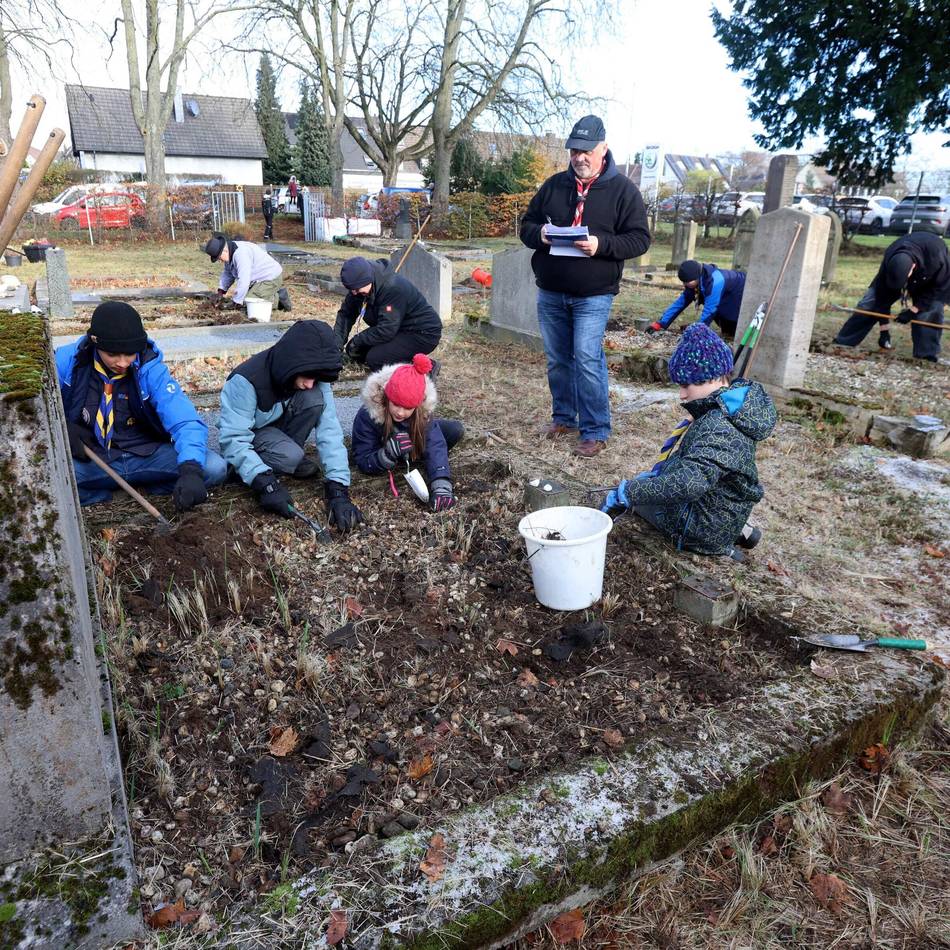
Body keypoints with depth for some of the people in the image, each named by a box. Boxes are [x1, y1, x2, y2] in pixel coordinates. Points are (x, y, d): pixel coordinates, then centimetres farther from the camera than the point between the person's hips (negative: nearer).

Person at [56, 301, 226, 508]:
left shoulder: (150, 369, -13)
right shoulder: (67, 360, -10)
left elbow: (185, 422, -23)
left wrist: (191, 469, -41)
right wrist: (63, 427, -15)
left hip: (146, 457, 0)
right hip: (89, 460, 0)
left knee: (214, 468, -23)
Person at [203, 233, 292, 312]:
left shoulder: (240, 253, -28)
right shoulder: (230, 253, 4)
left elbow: (244, 281, -30)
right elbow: (228, 273, 17)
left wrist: (237, 301, -23)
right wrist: (221, 290, 3)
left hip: (271, 278, -11)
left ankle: (279, 299, -4)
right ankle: (277, 294, 18)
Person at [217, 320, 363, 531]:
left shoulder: (314, 380, -22)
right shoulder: (246, 380, -33)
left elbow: (329, 430, -28)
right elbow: (234, 438, -33)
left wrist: (338, 490, -36)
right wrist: (266, 483, -43)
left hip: (280, 423, 5)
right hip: (251, 432, -4)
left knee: (314, 399, -26)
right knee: (290, 456, -35)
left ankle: (288, 454, -3)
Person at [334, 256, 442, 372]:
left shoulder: (393, 288, -30)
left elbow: (385, 331, -31)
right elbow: (346, 313, 3)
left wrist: (357, 340, -19)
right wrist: (338, 341, -11)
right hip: (401, 329, 9)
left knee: (375, 358, -25)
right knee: (354, 350, 2)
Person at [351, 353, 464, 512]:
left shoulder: (423, 411, -32)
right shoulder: (367, 415, -37)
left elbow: (435, 446, -42)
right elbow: (363, 463, -31)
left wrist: (441, 485, -58)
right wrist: (390, 453, -51)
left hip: (415, 449, -2)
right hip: (380, 450, 2)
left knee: (456, 430, -18)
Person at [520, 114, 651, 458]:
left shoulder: (623, 190, -1)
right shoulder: (554, 185, 9)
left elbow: (639, 239, -5)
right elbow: (527, 225, 13)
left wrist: (601, 245, -22)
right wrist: (540, 234, -12)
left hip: (593, 295, -4)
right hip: (550, 292, 4)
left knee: (587, 360, -11)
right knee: (557, 361, 11)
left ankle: (596, 431, 0)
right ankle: (563, 417, 28)